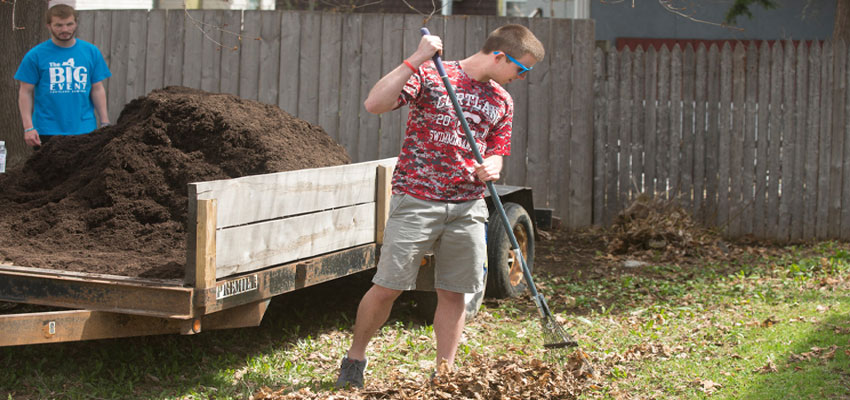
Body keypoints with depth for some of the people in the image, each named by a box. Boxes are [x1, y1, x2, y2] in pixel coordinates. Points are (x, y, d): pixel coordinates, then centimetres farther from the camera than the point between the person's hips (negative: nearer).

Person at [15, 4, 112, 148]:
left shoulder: (91, 52, 6)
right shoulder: (35, 55, -1)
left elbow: (98, 90, 9)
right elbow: (25, 92, -1)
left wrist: (105, 124, 4)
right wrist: (28, 127, -9)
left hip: (84, 130, 2)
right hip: (47, 132, -2)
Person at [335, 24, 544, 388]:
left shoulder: (502, 102, 13)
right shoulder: (430, 76, -4)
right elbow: (374, 104, -16)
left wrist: (490, 169, -4)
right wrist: (416, 60, -22)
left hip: (467, 208, 5)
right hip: (416, 201, -5)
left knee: (453, 293, 7)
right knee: (387, 287, -3)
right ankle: (354, 358, 17)